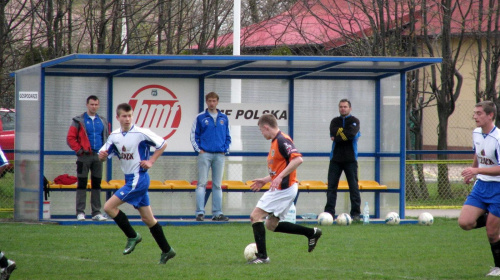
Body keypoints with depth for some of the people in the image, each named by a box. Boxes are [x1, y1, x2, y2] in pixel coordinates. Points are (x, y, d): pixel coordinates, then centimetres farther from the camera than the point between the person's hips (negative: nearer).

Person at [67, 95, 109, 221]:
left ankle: (96, 212, 11)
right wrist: (79, 150, -12)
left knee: (96, 184, 7)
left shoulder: (102, 121, 12)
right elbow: (70, 138, -4)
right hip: (84, 157, -4)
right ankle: (80, 212, -3)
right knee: (82, 184, -4)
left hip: (98, 156, 4)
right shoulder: (79, 121, -2)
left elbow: (107, 137, 21)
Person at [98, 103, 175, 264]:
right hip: (130, 179, 7)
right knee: (147, 218, 11)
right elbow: (104, 154, 8)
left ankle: (132, 236, -1)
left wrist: (151, 161, -10)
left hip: (138, 178, -7)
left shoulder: (141, 133, -13)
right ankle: (166, 250, 18)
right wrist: (102, 155, -15)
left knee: (109, 207, -14)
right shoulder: (115, 136, 6)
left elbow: (163, 144, -5)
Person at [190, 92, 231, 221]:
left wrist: (225, 149, 3)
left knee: (217, 185, 6)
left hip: (219, 155, 3)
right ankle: (200, 212, -7)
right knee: (202, 183, -6)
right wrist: (199, 149, -6)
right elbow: (194, 136, 3)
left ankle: (217, 213, 8)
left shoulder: (224, 118, 10)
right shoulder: (200, 118, 2)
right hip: (205, 154, -3)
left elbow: (227, 137, 15)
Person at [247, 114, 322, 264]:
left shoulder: (282, 141, -16)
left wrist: (280, 177, -31)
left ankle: (262, 256, -12)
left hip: (284, 189, -10)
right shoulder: (275, 142, 16)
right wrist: (265, 180, 25)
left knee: (256, 216, -11)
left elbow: (298, 159, -28)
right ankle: (311, 233, 19)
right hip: (279, 189, 10)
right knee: (271, 225, 14)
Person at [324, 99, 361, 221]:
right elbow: (333, 132, -5)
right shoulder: (335, 121, 14)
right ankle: (329, 212, 0)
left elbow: (351, 133, -15)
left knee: (353, 186, -3)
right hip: (335, 158, 3)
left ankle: (356, 213, -1)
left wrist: (337, 137, -8)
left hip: (350, 159, -3)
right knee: (331, 186, -1)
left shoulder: (354, 121, 3)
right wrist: (345, 132, -9)